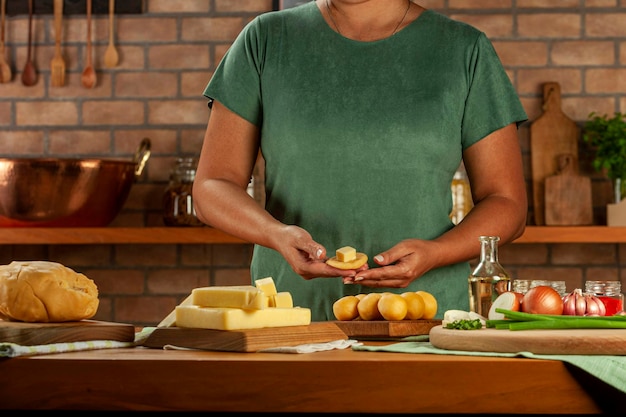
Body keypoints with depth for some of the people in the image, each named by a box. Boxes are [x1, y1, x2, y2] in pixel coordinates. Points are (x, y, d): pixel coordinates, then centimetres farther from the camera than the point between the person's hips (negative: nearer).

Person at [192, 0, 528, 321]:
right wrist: (278, 234, -16)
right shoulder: (265, 41, 7)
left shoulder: (465, 51, 6)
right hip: (290, 320, 1)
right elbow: (211, 188, 4)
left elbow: (507, 203, 7)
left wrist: (432, 253, -12)